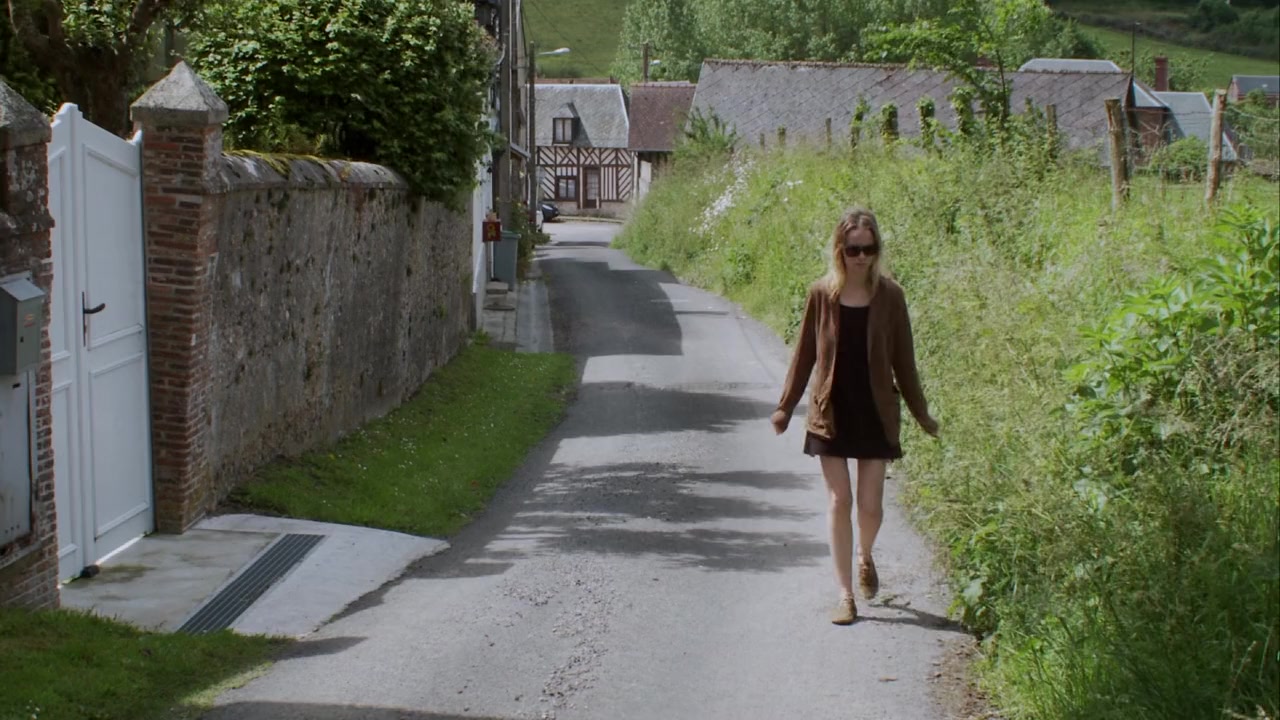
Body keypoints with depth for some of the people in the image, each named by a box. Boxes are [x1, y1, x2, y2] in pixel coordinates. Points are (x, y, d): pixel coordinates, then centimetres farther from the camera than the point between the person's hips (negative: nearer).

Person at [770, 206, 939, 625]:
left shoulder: (889, 296, -4)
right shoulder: (821, 295, -4)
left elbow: (903, 359, 4)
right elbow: (805, 354, 5)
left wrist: (921, 413, 7)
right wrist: (785, 407, 6)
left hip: (876, 413, 0)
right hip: (831, 414, 0)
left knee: (870, 503, 3)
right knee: (840, 502, 1)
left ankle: (865, 557, 37)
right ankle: (845, 594, 8)